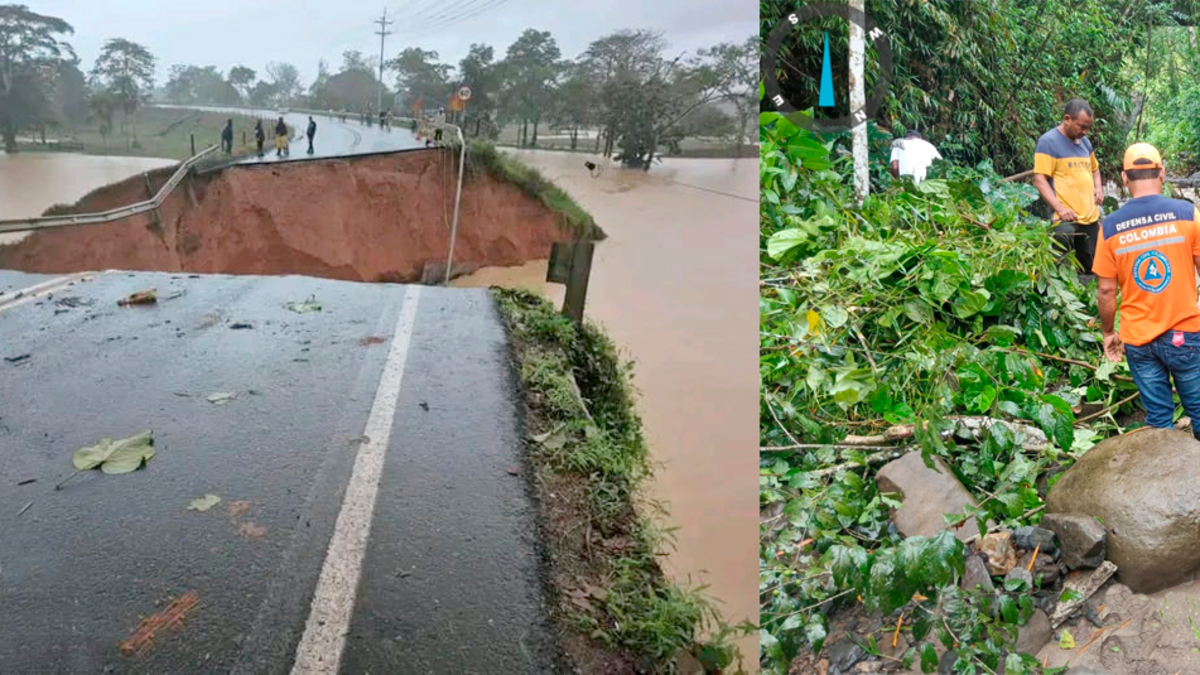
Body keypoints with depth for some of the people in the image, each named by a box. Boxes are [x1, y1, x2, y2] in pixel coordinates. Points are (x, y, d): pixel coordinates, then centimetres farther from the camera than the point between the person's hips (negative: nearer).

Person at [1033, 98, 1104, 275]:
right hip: (1065, 220, -8)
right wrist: (1059, 208, -25)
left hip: (1090, 218, 8)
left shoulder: (1085, 142, 16)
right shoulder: (1048, 141, -8)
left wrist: (1098, 188, 9)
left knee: (1089, 267, 15)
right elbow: (1039, 179, -14)